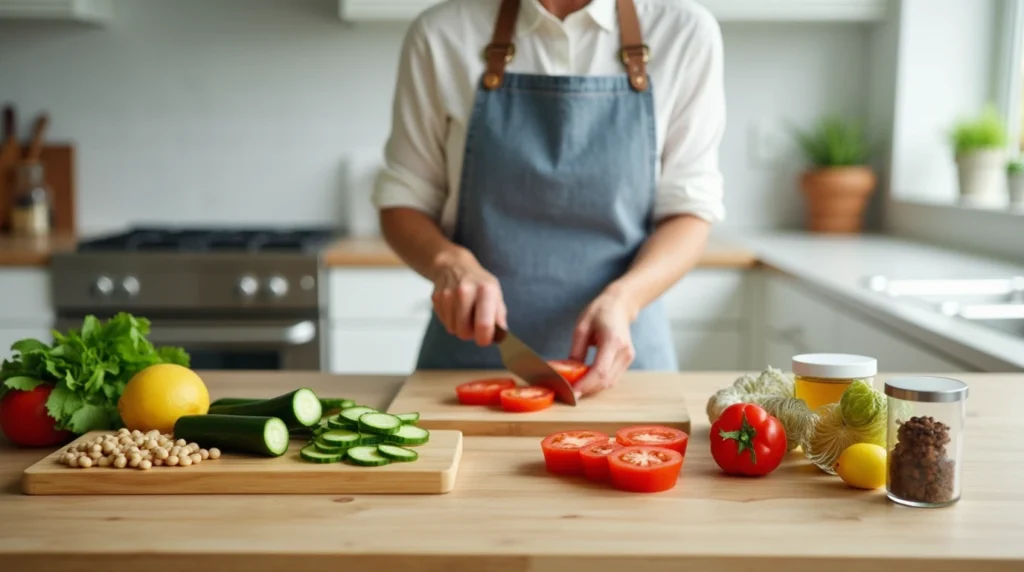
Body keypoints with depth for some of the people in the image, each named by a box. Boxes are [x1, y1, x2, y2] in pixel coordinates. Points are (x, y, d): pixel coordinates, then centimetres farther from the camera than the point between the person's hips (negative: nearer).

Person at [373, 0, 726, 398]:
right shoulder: (440, 33, -1)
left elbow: (689, 206, -3)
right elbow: (402, 199, 4)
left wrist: (621, 299, -20)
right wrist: (450, 261, -17)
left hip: (618, 353, 0)